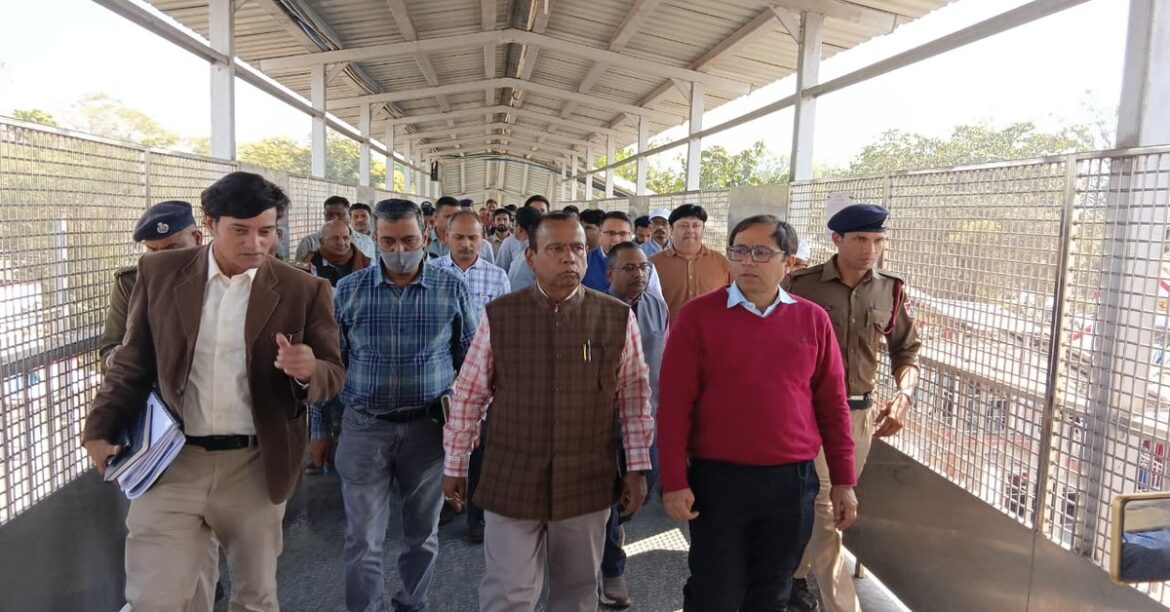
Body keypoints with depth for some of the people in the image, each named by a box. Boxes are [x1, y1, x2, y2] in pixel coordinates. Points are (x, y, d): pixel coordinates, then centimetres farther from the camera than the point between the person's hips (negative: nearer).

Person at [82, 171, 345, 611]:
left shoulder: (304, 290, -5)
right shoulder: (160, 273, 0)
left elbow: (333, 375, -1)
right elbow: (133, 361, 9)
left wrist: (308, 371, -23)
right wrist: (101, 428, 2)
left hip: (256, 468, 0)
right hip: (171, 464, 1)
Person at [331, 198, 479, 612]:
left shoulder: (452, 289, -3)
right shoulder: (349, 290, -1)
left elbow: (471, 360, 4)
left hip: (430, 427, 0)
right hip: (364, 427, 0)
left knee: (423, 533, 16)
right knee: (362, 539, 6)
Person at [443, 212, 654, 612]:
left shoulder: (618, 318, -4)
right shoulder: (498, 316, -5)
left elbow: (634, 394, 2)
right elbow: (469, 393, 1)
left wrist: (637, 468, 2)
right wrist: (455, 465, 5)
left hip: (587, 483, 1)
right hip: (511, 480, -1)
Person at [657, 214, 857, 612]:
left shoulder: (812, 319, 2)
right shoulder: (697, 315, -7)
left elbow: (832, 404, 6)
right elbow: (674, 404, -7)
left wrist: (843, 479, 5)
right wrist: (674, 481, -10)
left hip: (792, 481, 3)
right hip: (718, 479, -2)